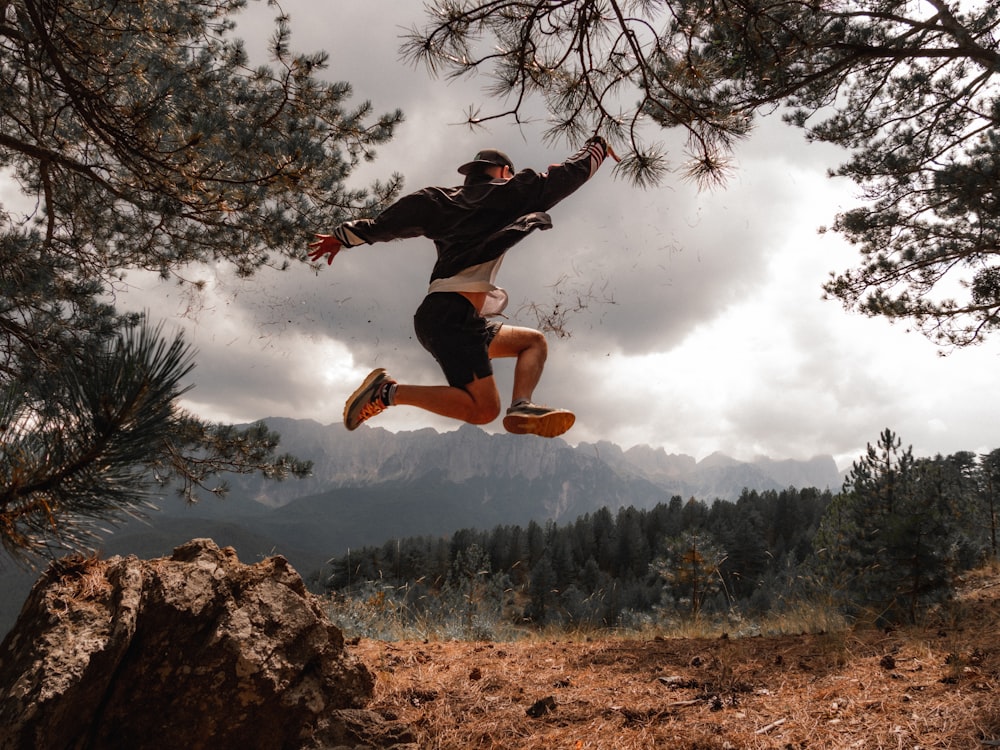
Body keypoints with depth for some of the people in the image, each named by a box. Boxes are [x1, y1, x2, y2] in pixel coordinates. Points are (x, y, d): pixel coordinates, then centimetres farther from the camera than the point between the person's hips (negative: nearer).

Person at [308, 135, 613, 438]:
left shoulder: (445, 201, 23)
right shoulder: (511, 192, 8)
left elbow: (391, 220, 18)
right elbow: (570, 173, 15)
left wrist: (342, 236, 23)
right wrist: (598, 146, 32)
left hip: (438, 317, 9)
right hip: (453, 314, -9)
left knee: (535, 341, 15)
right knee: (483, 409, -17)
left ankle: (522, 406, -11)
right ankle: (388, 391, -13)